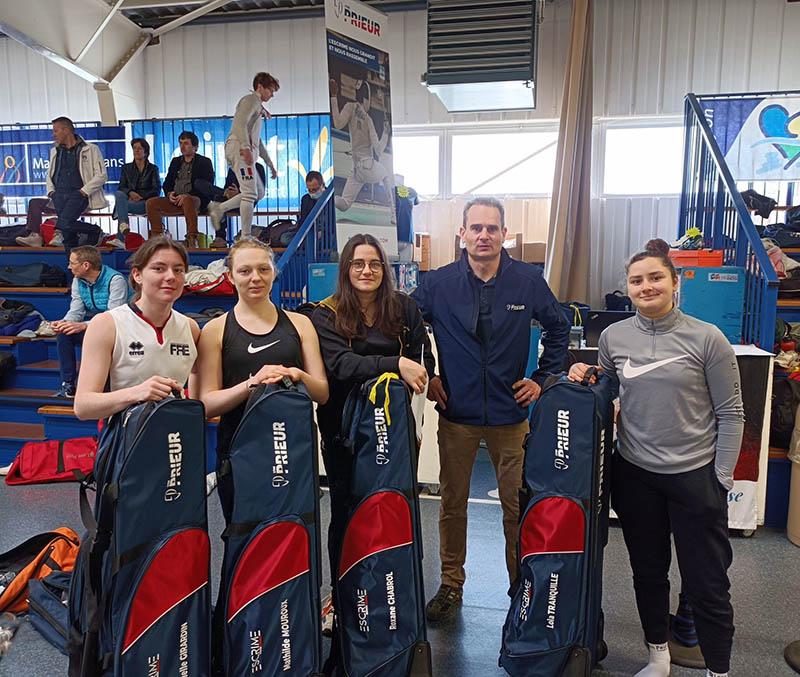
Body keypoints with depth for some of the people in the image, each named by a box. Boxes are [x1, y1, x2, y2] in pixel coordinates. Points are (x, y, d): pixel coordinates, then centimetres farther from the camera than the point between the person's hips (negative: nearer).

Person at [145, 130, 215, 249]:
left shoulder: (204, 162, 9)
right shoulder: (176, 161, 25)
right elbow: (166, 183, 24)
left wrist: (187, 195, -16)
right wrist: (169, 193, -2)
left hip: (195, 200, -5)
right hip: (174, 200, 6)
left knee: (187, 200, -40)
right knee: (150, 203, -17)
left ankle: (192, 238, -41)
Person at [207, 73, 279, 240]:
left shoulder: (258, 107, 32)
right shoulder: (250, 99, 2)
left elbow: (258, 141, 35)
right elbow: (240, 123, -17)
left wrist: (270, 164, 32)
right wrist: (246, 147, -30)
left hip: (246, 151, 10)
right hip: (238, 148, -10)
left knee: (259, 192, 9)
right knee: (250, 193, -15)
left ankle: (219, 208, 7)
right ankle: (245, 237, -15)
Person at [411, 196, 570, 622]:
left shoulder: (528, 281, -2)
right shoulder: (437, 284, -3)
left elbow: (559, 329, 12)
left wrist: (542, 378, 5)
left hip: (510, 411, 0)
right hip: (456, 413, 0)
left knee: (518, 504, 8)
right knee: (452, 503, 11)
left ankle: (522, 583, 28)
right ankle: (451, 583, 28)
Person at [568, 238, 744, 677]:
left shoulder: (706, 339, -9)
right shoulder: (613, 337, 0)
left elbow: (730, 413, -4)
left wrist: (722, 479, -6)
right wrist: (583, 377, -5)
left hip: (695, 474, -3)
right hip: (634, 475, 3)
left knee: (706, 583, 6)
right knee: (648, 572, 18)